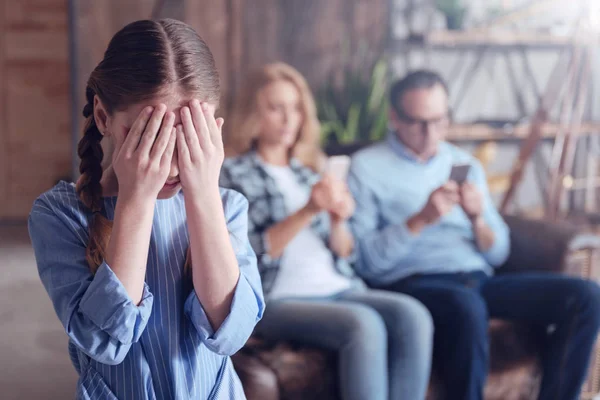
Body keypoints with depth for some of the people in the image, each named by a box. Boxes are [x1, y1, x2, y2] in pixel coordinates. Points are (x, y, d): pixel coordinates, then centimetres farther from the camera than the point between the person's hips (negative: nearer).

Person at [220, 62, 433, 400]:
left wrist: (338, 221, -5)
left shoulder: (311, 172, 21)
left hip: (339, 289, 5)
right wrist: (308, 211, -17)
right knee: (364, 324, -33)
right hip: (279, 298, -5)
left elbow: (344, 252, 17)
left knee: (412, 315, -24)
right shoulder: (233, 174, 5)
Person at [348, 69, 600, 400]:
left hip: (479, 281, 6)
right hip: (413, 284, -5)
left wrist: (477, 218, -4)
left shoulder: (465, 164, 19)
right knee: (466, 306, -40)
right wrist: (421, 220, -17)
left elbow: (497, 254, 16)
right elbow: (362, 260, -7)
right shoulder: (367, 167, 4)